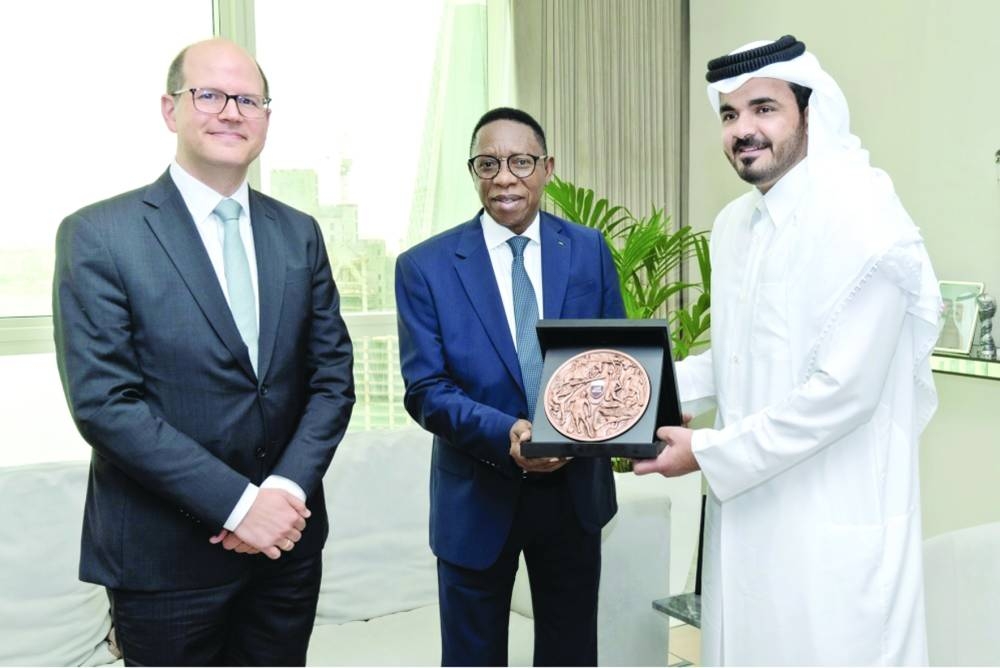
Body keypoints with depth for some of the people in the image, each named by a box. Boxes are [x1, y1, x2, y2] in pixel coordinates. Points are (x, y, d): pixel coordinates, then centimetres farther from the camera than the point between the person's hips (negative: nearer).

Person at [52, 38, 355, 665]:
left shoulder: (299, 233, 5)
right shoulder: (98, 235, -8)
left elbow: (333, 374, 3)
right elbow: (103, 401, -15)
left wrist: (288, 488, -11)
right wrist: (237, 502, -18)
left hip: (286, 537, 4)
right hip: (163, 553, -4)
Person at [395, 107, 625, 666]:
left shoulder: (590, 249, 0)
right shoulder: (425, 266, -7)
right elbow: (425, 390, -10)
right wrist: (506, 433, -27)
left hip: (575, 489, 2)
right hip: (476, 496, -2)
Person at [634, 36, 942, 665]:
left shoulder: (863, 223, -18)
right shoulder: (733, 223, 8)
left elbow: (843, 390, -22)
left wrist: (709, 453, -17)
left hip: (835, 525, -7)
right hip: (747, 507, 8)